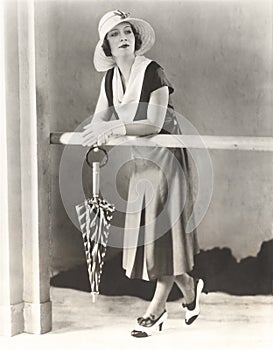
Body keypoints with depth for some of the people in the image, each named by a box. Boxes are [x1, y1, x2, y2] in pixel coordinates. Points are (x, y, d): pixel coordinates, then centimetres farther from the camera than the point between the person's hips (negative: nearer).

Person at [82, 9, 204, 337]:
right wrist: (100, 133, -19)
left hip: (166, 157, -7)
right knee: (144, 230, 8)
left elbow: (154, 124, -22)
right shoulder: (110, 78, 4)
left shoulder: (153, 72, -16)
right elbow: (98, 122, 4)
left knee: (164, 228, -3)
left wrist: (116, 128, -31)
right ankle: (189, 286, 27)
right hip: (140, 160, 7)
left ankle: (157, 307, 8)